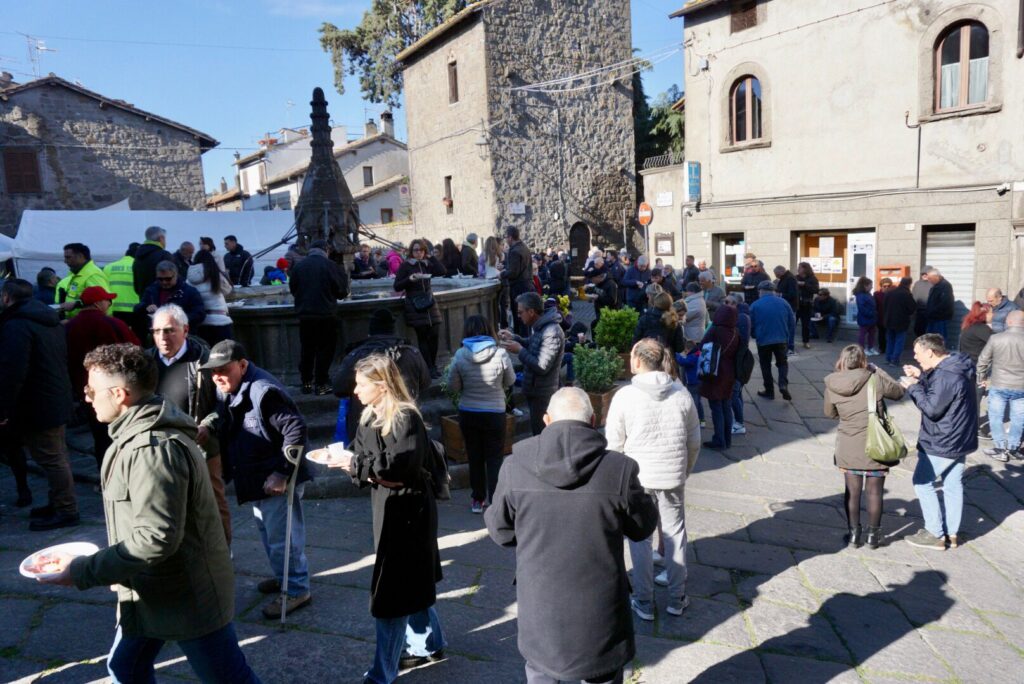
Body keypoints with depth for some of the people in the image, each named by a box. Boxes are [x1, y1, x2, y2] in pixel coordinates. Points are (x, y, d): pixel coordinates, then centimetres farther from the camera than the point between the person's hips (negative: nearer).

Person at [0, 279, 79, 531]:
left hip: (37, 406, -10)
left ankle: (66, 511, 4)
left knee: (51, 459, -3)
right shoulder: (50, 321, 13)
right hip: (57, 401, 10)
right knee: (57, 456, 17)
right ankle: (59, 503, 28)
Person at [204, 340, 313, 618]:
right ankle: (282, 576, 42)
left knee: (281, 536, -1)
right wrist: (226, 471, 13)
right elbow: (225, 432, 18)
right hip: (255, 478, 10)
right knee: (267, 531, 23)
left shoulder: (264, 391, -26)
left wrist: (282, 472, -26)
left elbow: (296, 429, -28)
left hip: (277, 480, -10)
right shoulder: (225, 391, 5)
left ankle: (297, 590, 14)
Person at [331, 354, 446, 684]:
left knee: (392, 592, 0)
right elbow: (365, 459, 4)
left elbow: (401, 466, -27)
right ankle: (429, 645, 40)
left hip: (407, 511, -9)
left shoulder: (406, 418, -20)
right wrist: (344, 457, -17)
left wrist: (357, 465, -19)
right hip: (387, 508, 9)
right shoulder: (371, 417, 6)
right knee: (411, 585, 22)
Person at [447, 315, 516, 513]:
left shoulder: (460, 355, -11)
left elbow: (453, 386, -3)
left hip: (468, 413, 1)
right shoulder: (500, 354, -13)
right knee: (495, 458, 9)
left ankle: (478, 499, 24)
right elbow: (510, 382, 1)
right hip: (494, 413, -1)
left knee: (475, 457, 15)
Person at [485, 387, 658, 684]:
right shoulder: (619, 468, -18)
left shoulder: (515, 465, -13)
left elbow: (500, 531, -1)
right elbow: (643, 527, -2)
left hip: (540, 607, 1)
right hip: (599, 610, -1)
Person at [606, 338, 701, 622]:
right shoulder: (681, 394, -3)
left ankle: (644, 602, 19)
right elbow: (694, 441, 5)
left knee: (640, 538, 10)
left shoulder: (625, 396, -13)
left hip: (636, 477, -2)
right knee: (675, 535, 15)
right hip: (673, 477, 3)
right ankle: (677, 598, 27)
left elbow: (614, 444, -8)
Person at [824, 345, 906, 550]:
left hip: (848, 449, 1)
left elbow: (829, 413, 7)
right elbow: (898, 393, 6)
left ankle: (854, 534, 23)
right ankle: (873, 535, 25)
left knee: (852, 491, 14)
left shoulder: (832, 385, -7)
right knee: (874, 491, 13)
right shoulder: (876, 378, -13)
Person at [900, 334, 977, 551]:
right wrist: (921, 376, 5)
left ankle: (935, 534, 8)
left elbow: (932, 408, -25)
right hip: (959, 439, 10)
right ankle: (952, 533, 25)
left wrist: (913, 387, -15)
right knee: (953, 485, 16)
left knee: (922, 482, 3)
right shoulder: (957, 366, 5)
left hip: (941, 443, -10)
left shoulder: (946, 376, -27)